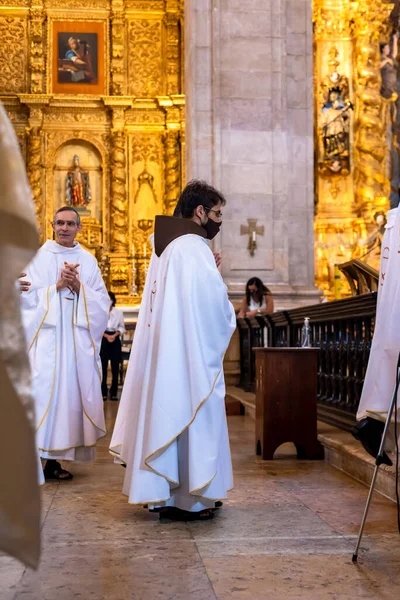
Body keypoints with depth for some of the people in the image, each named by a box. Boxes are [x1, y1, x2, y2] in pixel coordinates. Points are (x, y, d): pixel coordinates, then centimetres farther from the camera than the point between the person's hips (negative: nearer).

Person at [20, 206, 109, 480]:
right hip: (46, 337, -3)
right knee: (42, 393, -10)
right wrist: (57, 286, -13)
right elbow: (27, 296, -3)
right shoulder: (39, 257, 4)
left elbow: (103, 301, 6)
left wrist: (79, 287, -9)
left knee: (70, 392, 0)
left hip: (78, 339, 3)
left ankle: (53, 458, 8)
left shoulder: (88, 260, 12)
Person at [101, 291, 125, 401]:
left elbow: (122, 327, 7)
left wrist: (115, 335, -10)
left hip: (115, 340, 2)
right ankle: (103, 393, 2)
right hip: (103, 339, -2)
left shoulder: (119, 312, 4)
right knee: (103, 367, -3)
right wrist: (107, 336, -15)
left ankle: (114, 393, 8)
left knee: (115, 367, 1)